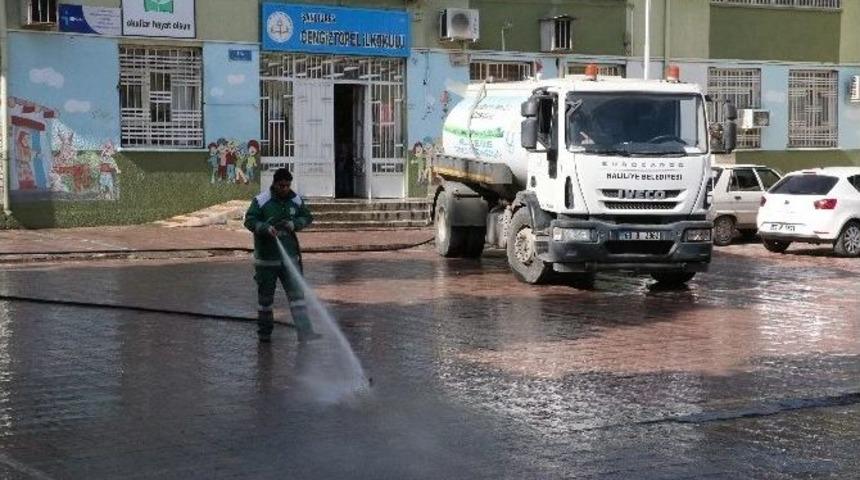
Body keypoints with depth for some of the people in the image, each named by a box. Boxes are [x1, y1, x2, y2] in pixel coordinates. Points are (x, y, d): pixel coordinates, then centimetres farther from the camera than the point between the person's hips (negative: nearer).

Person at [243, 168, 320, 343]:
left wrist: (294, 224, -10)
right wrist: (266, 228, -29)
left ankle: (304, 331, -3)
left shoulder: (296, 200, 2)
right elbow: (249, 220, -12)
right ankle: (264, 332, 21)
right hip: (266, 257, -3)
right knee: (265, 296, 8)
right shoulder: (261, 201, -10)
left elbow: (307, 217, 11)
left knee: (297, 293, -3)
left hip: (290, 256, 3)